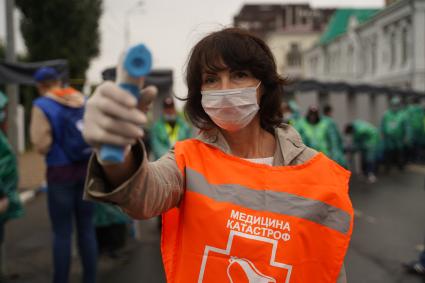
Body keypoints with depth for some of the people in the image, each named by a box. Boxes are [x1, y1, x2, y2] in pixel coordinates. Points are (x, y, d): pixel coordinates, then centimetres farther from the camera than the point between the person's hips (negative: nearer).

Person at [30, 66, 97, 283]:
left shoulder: (42, 106, -7)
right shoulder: (85, 101, 7)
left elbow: (42, 146, -11)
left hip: (60, 172, -4)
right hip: (87, 169, 4)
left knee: (62, 232, 4)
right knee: (86, 228, 12)